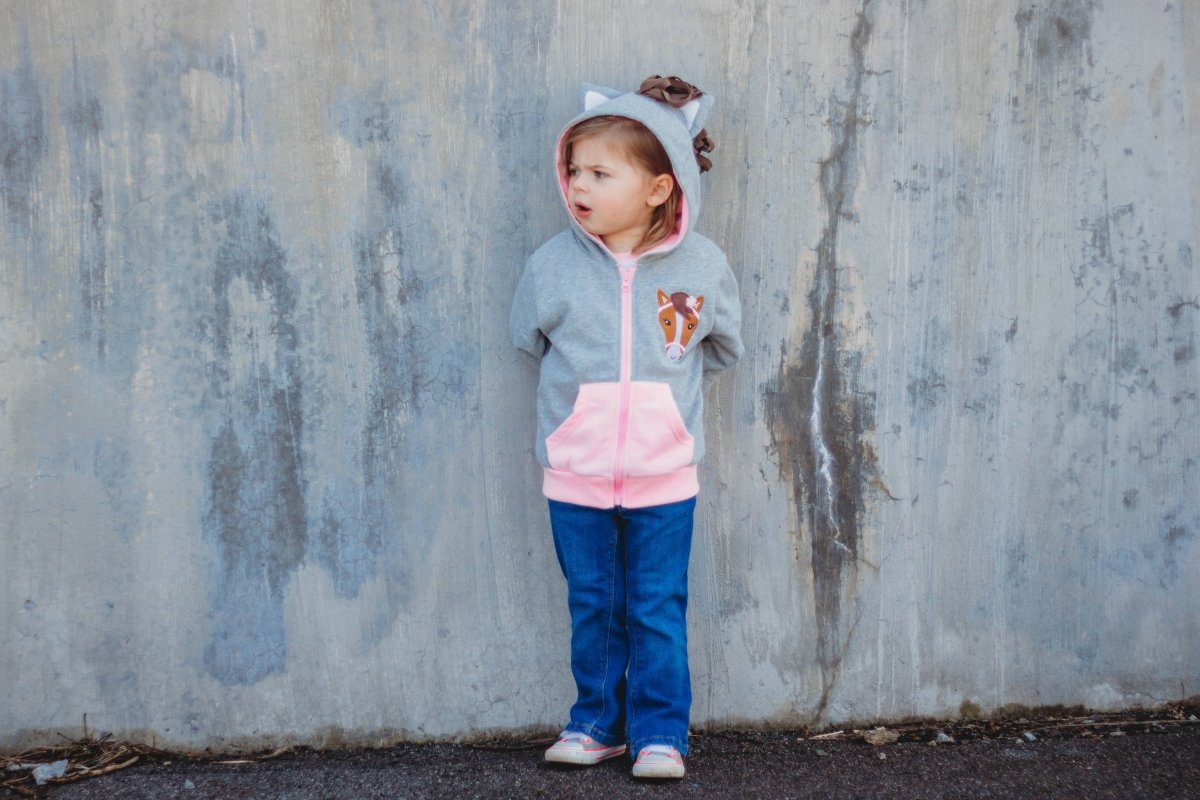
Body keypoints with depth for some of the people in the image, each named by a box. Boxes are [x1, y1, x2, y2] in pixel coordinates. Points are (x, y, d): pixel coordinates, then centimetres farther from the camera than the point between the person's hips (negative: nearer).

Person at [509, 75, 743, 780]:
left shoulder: (702, 266, -8)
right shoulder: (552, 264, -8)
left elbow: (723, 346, 11)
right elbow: (529, 339, 11)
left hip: (663, 475, -1)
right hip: (575, 476, 1)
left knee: (658, 610, 7)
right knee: (592, 607, 14)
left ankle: (659, 733, 20)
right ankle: (597, 722, 29)